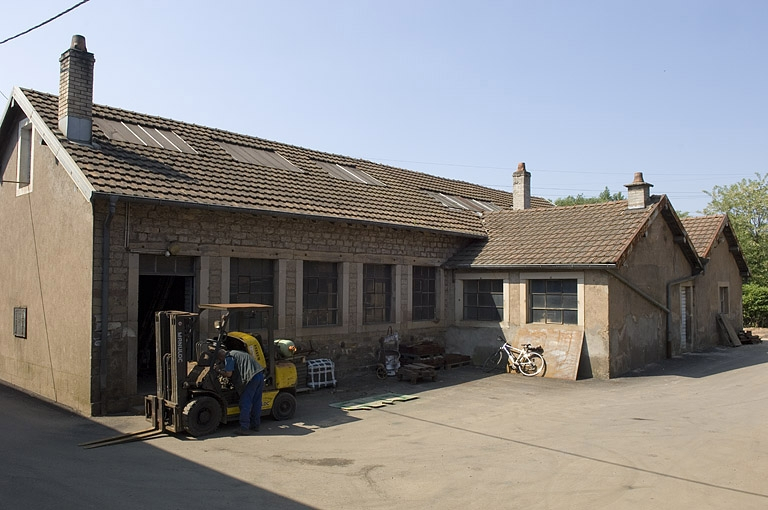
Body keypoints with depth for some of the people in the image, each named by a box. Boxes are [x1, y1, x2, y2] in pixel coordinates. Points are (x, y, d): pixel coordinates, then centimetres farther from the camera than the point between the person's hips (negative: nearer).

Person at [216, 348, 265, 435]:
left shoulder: (229, 357, 0)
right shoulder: (236, 353, 28)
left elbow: (229, 373, -7)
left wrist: (220, 372, 11)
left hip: (252, 377, -9)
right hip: (260, 374, 9)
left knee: (245, 404, -3)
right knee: (256, 403, 14)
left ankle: (244, 428, -2)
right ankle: (255, 425, 22)